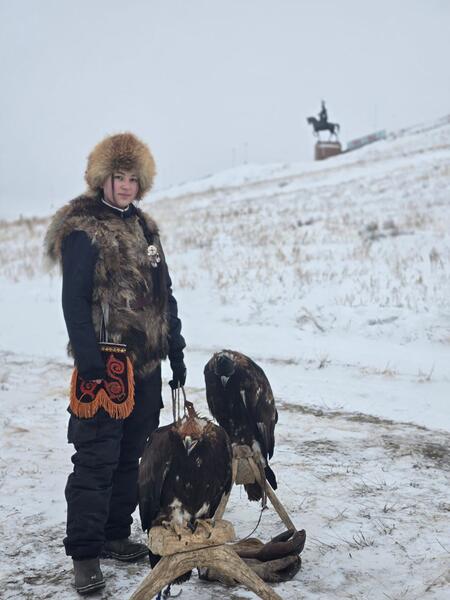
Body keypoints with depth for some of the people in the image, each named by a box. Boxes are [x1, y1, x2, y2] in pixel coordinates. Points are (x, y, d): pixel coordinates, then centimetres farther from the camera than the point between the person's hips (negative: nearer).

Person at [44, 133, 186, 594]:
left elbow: (165, 296, 18)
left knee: (131, 454, 14)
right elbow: (74, 302, -13)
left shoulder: (144, 227, 14)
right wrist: (91, 365, -20)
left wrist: (176, 354, 15)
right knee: (97, 459, -5)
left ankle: (115, 534, 28)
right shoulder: (83, 230, -8)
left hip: (146, 366, 8)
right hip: (107, 365, -7)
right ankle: (84, 555, 6)